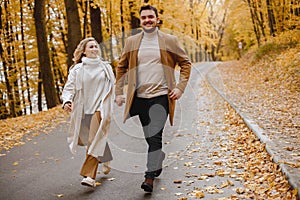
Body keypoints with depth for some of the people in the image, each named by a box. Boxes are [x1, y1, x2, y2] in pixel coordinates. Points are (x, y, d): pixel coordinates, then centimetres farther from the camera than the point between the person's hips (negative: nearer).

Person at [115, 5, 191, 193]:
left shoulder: (170, 41, 2)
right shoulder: (132, 42, 8)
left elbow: (186, 63, 8)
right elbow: (121, 67, 15)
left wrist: (180, 87, -2)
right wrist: (119, 92, 9)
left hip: (161, 96, -3)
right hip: (139, 97, 3)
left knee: (155, 136, -12)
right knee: (148, 136, 12)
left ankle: (150, 177, -12)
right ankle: (158, 160, 37)